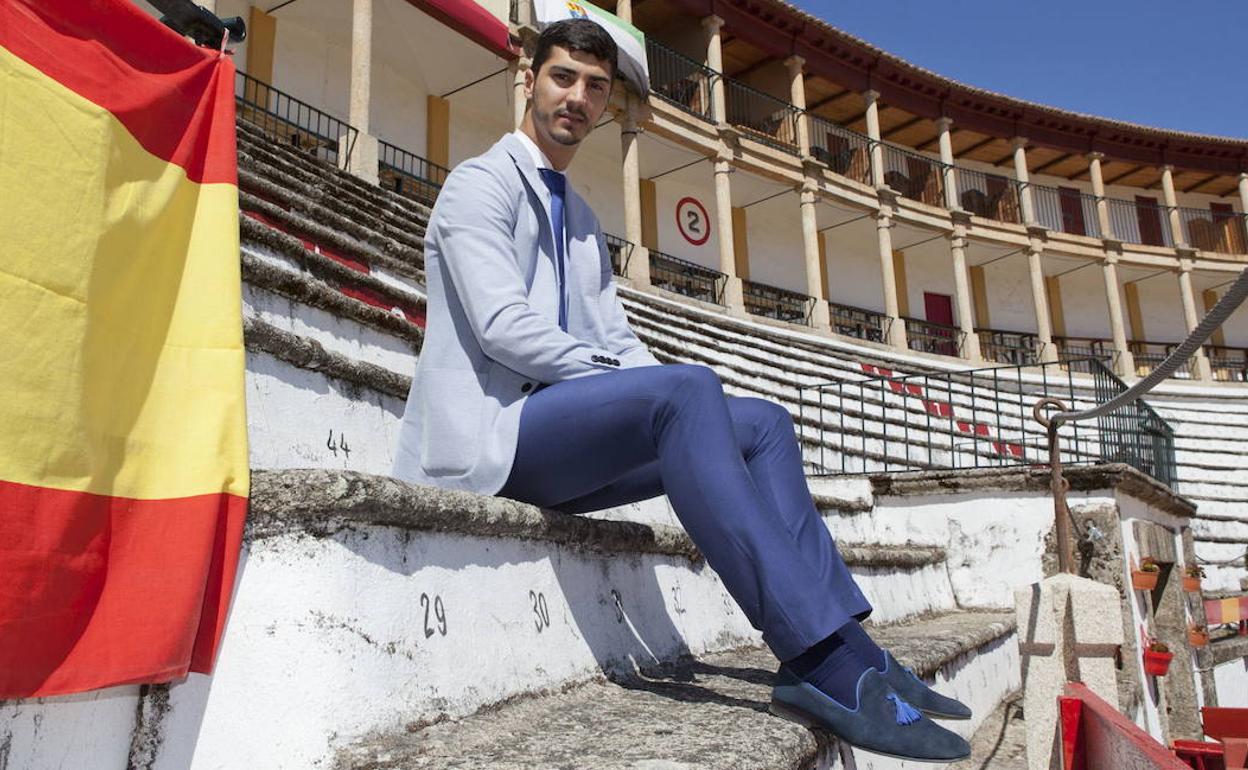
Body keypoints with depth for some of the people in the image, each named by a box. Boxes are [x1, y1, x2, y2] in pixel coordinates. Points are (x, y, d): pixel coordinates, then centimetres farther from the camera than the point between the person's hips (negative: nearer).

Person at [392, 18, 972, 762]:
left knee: (763, 423, -4)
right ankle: (828, 664, -35)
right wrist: (641, 381, -15)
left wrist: (651, 383, -4)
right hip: (484, 432, -8)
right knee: (687, 389, -32)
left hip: (559, 435, 8)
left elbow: (615, 337, 16)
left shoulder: (582, 217, 24)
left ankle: (840, 642, -14)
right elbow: (503, 327, -16)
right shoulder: (481, 182, -1)